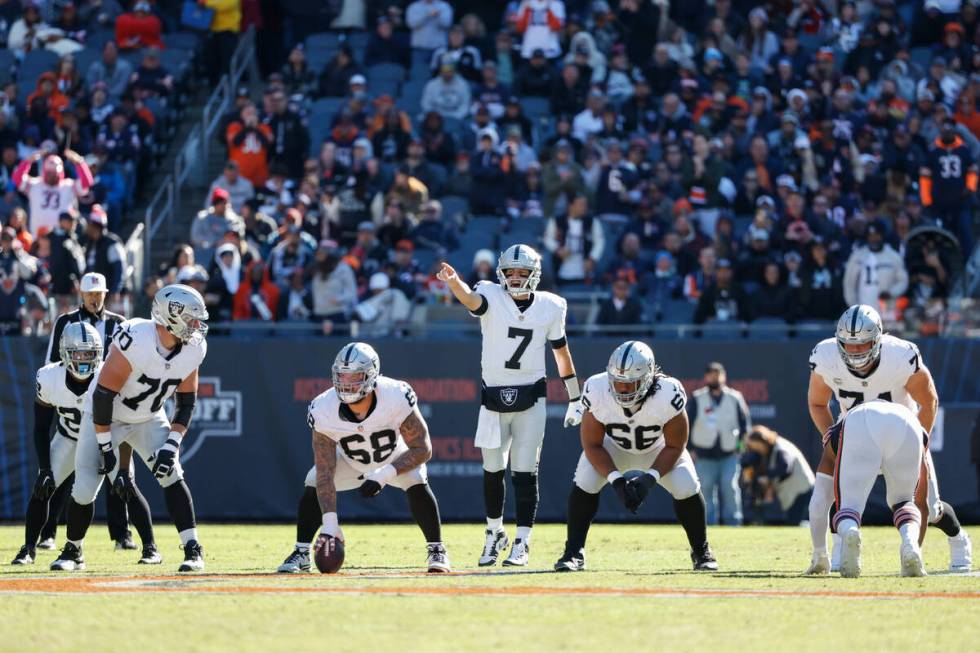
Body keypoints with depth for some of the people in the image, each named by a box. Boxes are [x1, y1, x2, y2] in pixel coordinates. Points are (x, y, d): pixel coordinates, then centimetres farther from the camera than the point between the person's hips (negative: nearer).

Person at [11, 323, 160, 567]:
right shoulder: (49, 379, -24)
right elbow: (41, 428, -12)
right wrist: (45, 469, -18)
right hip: (69, 439, 2)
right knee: (43, 487, -12)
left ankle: (151, 548, -13)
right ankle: (28, 549, 5)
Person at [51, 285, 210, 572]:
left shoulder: (193, 349, -15)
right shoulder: (135, 341, -34)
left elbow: (186, 401, -2)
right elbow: (103, 396, -28)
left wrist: (172, 444, -14)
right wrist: (106, 449, -23)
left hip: (149, 419, 4)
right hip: (105, 417, -4)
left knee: (171, 475, -17)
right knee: (84, 491, -6)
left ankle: (193, 550, -13)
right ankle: (72, 552, 20)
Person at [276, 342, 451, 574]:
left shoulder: (396, 397, -38)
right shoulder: (324, 411, -34)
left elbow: (422, 449, -29)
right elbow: (325, 473, -30)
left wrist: (384, 475, -41)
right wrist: (330, 522, -39)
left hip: (395, 455, -1)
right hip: (348, 459, 1)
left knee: (417, 483, -26)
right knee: (313, 486, -18)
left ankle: (436, 551, -10)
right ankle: (301, 554, 0)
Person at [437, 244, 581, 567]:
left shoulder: (549, 307, 1)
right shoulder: (493, 297, -6)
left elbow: (561, 352, 12)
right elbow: (471, 299, -30)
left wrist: (575, 398, 17)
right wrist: (453, 282, -53)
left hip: (530, 400, 0)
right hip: (494, 397, 0)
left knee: (525, 473, -4)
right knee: (493, 471, 8)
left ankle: (522, 543, 5)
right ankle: (494, 534, 28)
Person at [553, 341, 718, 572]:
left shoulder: (668, 395, -37)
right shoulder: (598, 392, -34)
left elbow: (675, 446, -21)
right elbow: (592, 445, -21)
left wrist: (650, 478, -33)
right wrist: (615, 479, -33)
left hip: (658, 450, -1)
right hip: (613, 448, 1)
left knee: (686, 487, -19)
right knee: (585, 482, -24)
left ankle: (701, 553, 7)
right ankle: (573, 553, -8)